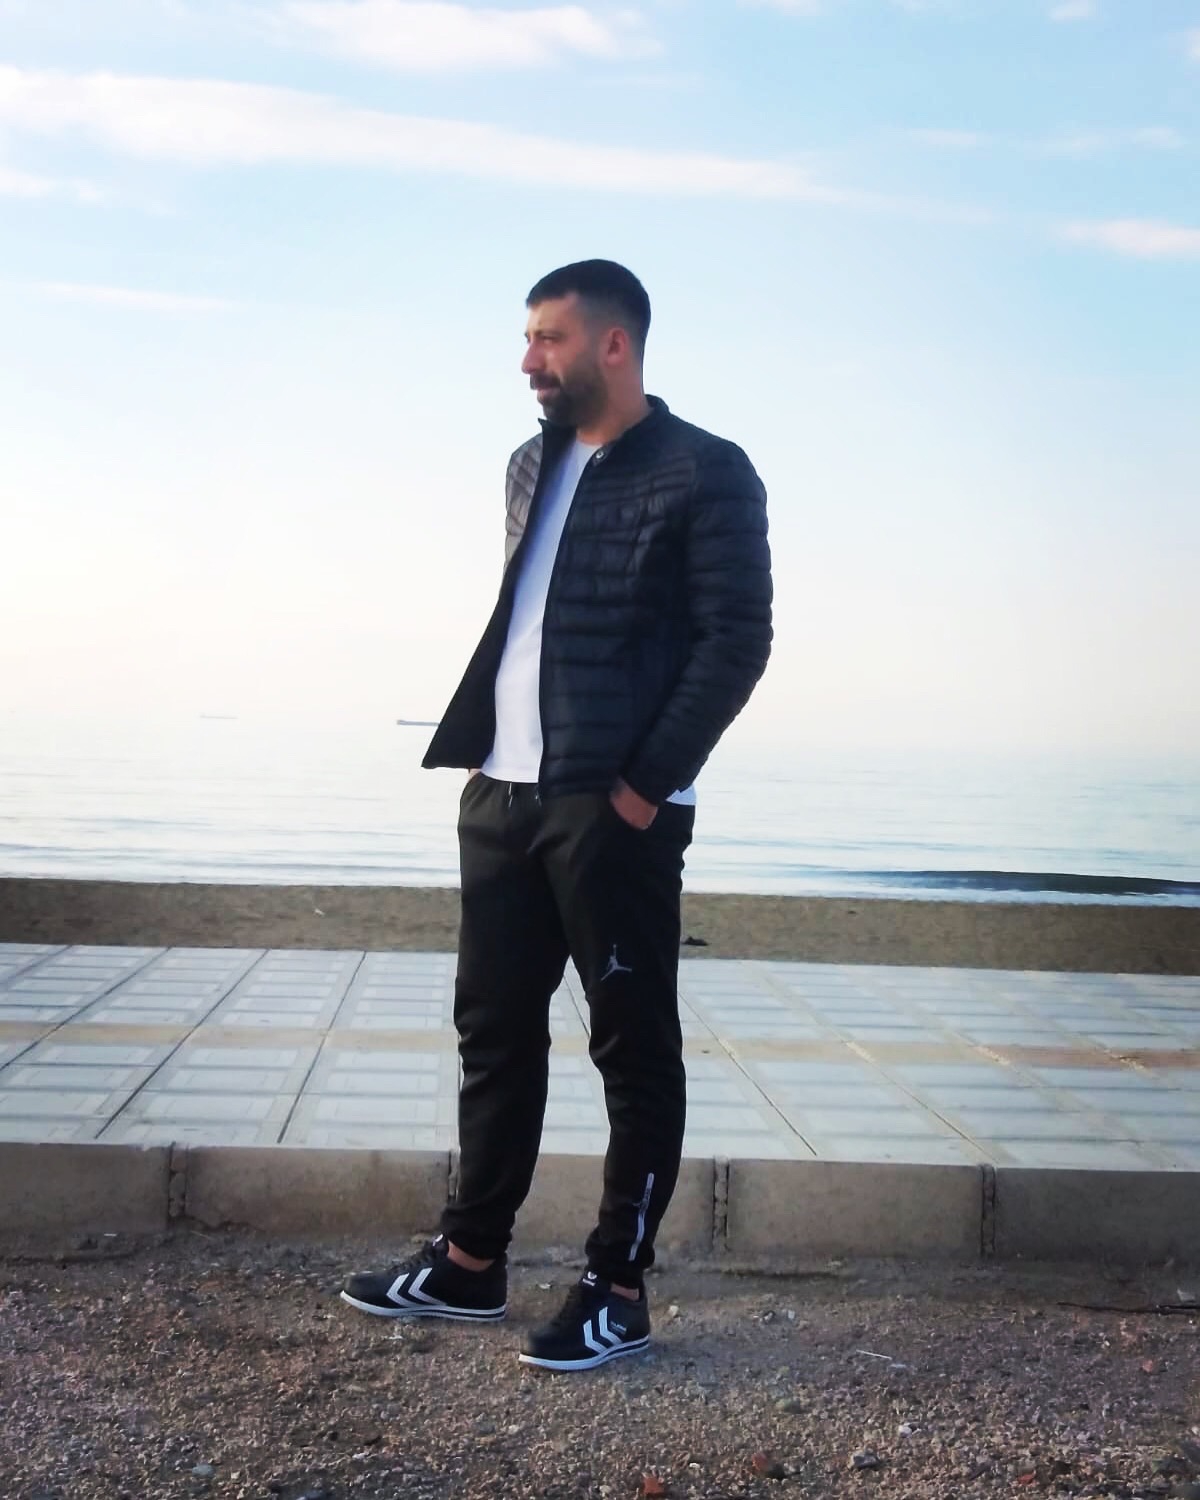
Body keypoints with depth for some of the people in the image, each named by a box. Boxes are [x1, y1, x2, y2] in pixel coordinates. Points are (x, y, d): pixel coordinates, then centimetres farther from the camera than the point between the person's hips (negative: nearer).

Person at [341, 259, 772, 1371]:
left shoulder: (704, 473, -6)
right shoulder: (532, 466, 17)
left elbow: (737, 640, -11)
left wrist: (645, 786, -16)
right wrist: (481, 757, 11)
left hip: (615, 808, -7)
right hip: (502, 797, 8)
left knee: (634, 1049, 3)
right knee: (494, 1030, 13)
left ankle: (617, 1293, 13)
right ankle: (470, 1265, 26)